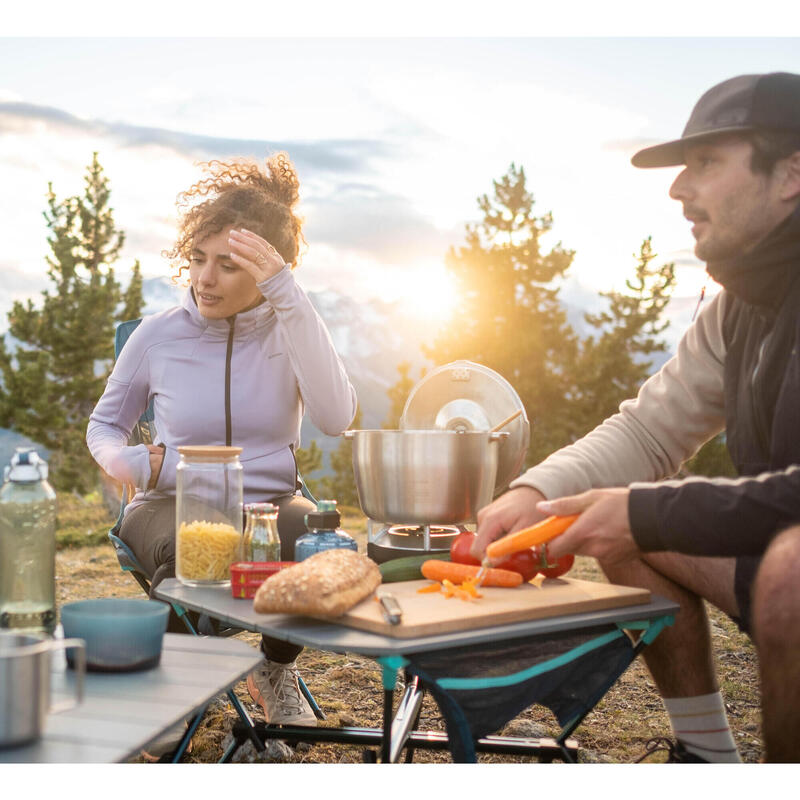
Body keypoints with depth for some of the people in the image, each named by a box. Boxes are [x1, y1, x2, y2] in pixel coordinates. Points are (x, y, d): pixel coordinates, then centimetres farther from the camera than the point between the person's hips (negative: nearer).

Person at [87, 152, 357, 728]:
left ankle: (277, 669, 2)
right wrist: (127, 461, -11)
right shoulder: (158, 336, -1)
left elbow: (336, 418, -23)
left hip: (271, 503, 1)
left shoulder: (290, 329, -2)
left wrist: (288, 296, -26)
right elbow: (104, 426, 15)